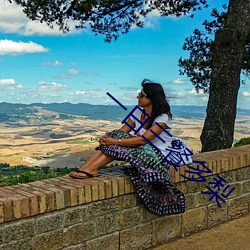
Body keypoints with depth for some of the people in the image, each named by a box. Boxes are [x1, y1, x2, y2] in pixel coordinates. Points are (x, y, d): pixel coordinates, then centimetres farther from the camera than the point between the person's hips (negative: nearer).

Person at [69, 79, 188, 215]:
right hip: (142, 151, 7)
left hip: (158, 157, -7)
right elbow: (122, 131, 1)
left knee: (118, 147, -28)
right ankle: (85, 167, -28)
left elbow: (143, 139, -27)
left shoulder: (162, 117, -17)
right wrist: (107, 138, -21)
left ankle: (91, 168, -25)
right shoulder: (138, 112, 7)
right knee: (114, 135, -16)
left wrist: (116, 141, -30)